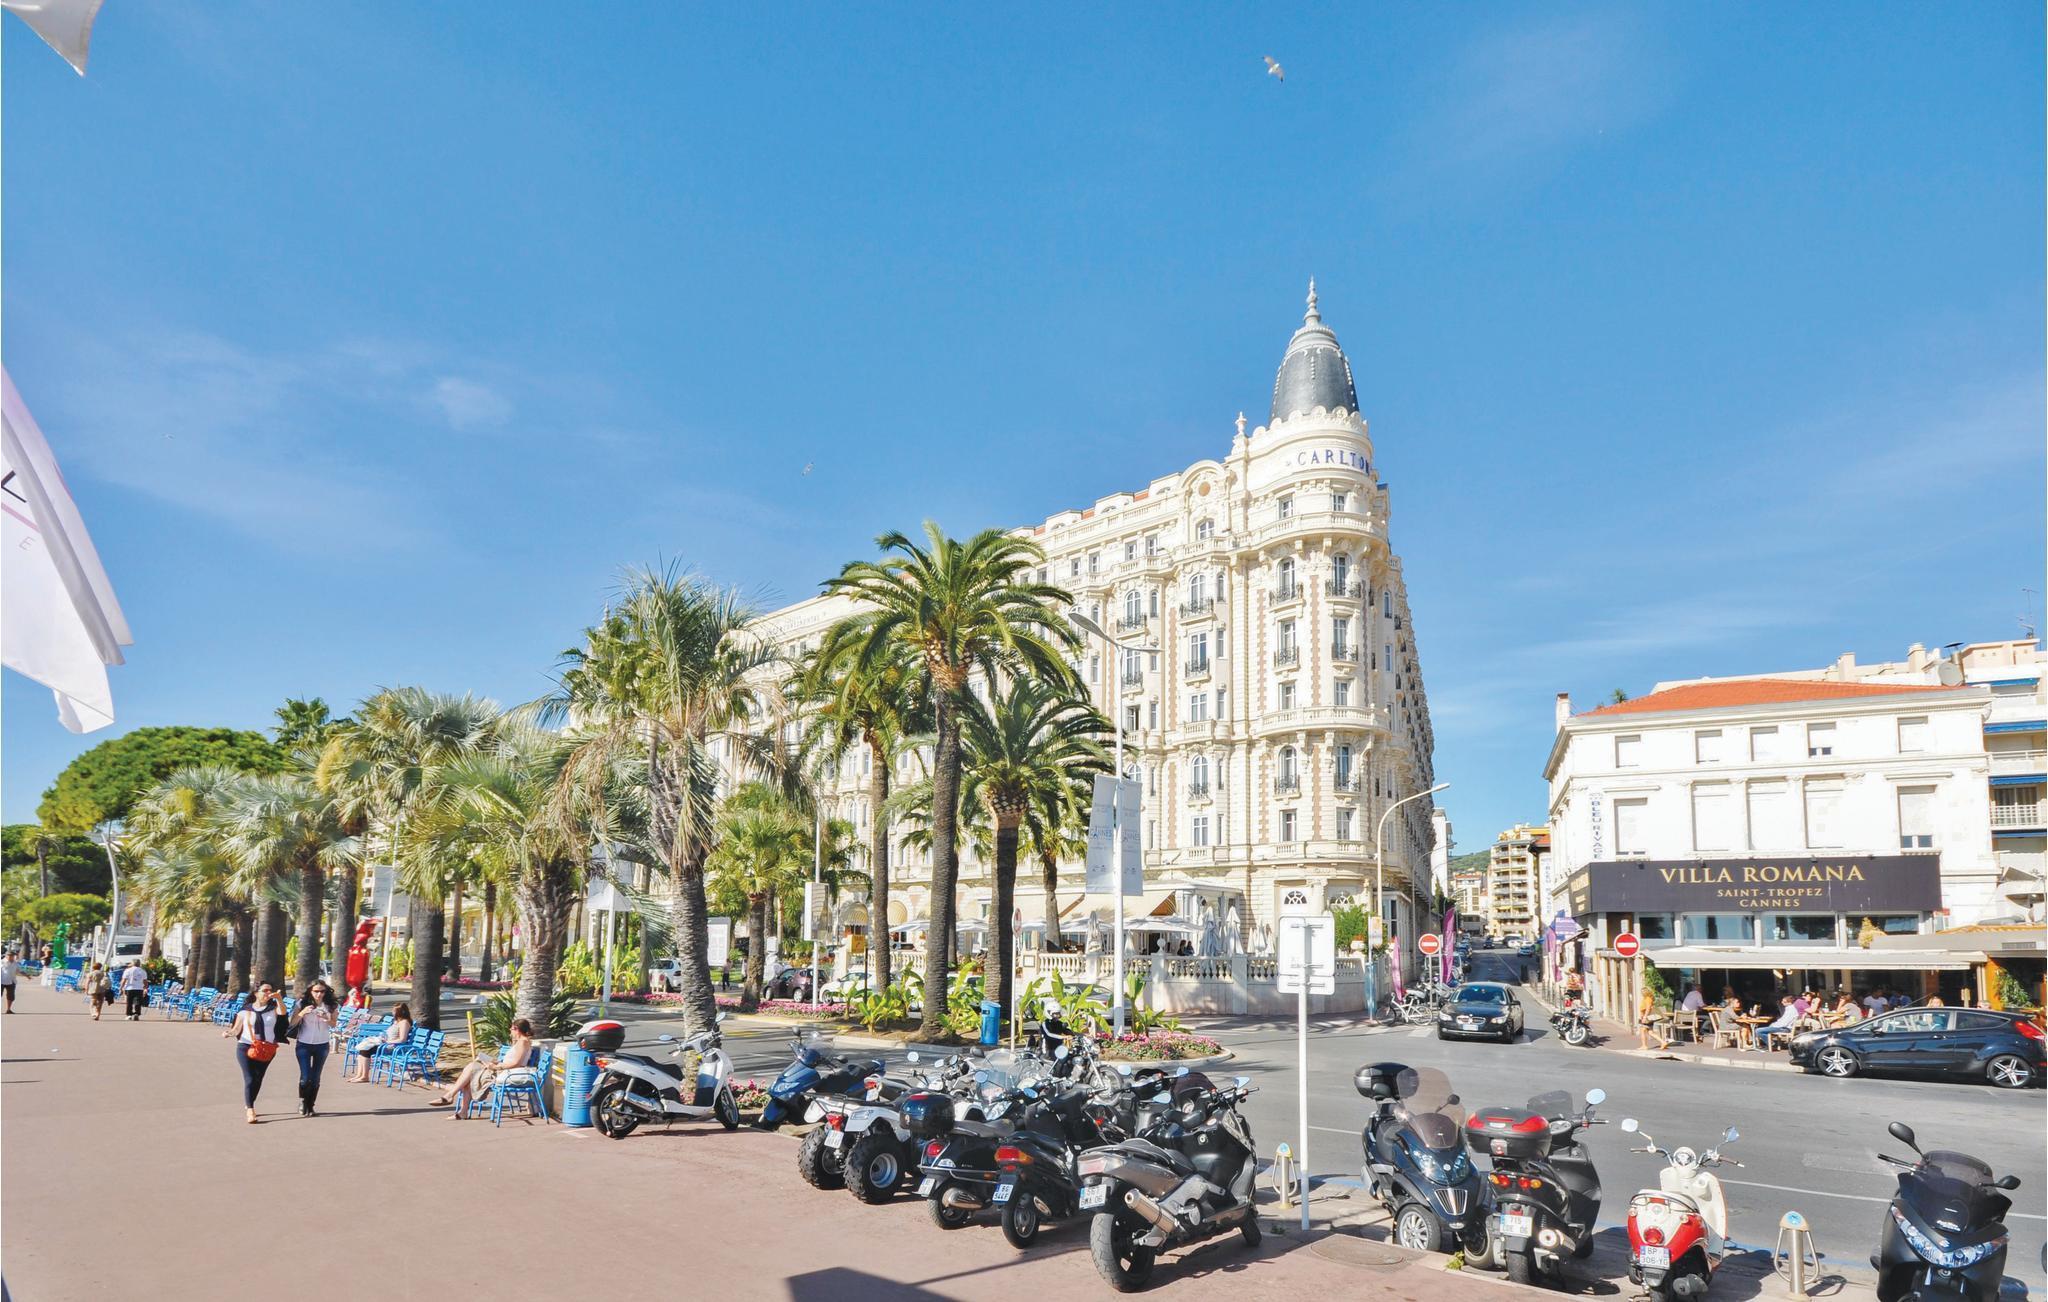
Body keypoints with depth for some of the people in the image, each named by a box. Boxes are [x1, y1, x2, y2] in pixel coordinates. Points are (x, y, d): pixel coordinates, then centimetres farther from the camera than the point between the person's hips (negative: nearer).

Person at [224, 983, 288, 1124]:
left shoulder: (273, 1008, 3)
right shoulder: (246, 1009, 1)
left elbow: (282, 1012, -19)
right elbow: (237, 1029, 3)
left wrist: (278, 998, -37)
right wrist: (228, 1032, -19)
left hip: (266, 1050, 2)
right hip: (246, 1047, -2)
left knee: (258, 1079, 12)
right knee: (249, 1079, -11)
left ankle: (248, 1104, 32)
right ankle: (250, 1111, -11)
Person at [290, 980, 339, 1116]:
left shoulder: (330, 1005, -2)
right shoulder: (303, 1003, -7)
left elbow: (333, 1025, 3)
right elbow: (292, 1023, -6)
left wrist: (326, 1019, -18)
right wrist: (302, 1013, -23)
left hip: (322, 1045, 2)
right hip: (304, 1044, -2)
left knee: (315, 1077, 4)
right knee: (305, 1077, -7)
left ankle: (310, 1106, 18)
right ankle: (302, 1101, 20)